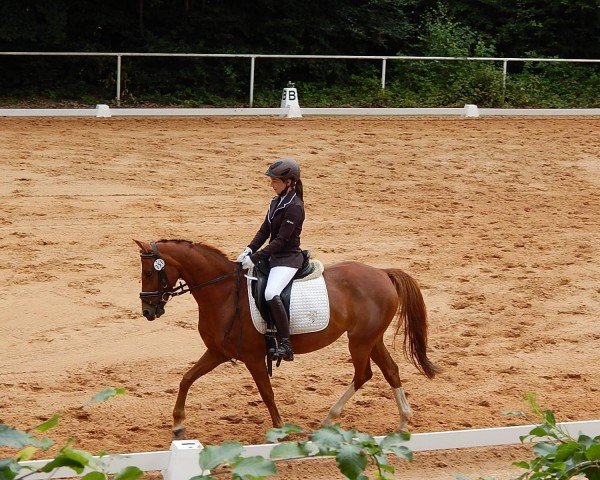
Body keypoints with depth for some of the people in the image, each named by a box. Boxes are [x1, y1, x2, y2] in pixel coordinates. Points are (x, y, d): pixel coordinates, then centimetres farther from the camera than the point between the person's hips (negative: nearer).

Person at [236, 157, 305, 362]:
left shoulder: (294, 207, -17)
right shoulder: (276, 202, 10)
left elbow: (281, 240, -21)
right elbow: (264, 231, 11)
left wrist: (255, 258, -24)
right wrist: (249, 249, -6)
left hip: (288, 259, -10)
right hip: (273, 257, 10)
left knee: (271, 294, -33)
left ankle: (285, 345, -30)